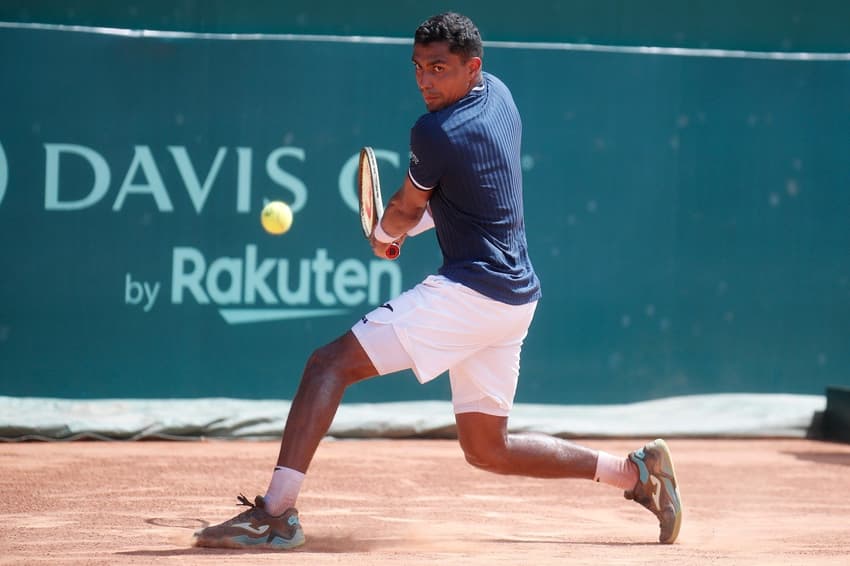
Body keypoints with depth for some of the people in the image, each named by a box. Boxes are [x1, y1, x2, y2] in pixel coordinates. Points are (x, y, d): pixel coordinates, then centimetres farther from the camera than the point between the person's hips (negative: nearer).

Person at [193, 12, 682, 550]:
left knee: (330, 364, -12)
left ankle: (275, 513, -21)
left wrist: (383, 236, 25)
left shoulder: (434, 133, -15)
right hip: (517, 298, 9)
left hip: (468, 293, -9)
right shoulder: (500, 93, 11)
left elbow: (405, 210, 3)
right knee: (488, 448, 19)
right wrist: (407, 227, 20)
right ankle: (636, 470, 19)